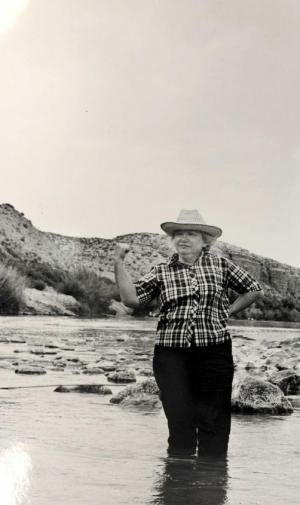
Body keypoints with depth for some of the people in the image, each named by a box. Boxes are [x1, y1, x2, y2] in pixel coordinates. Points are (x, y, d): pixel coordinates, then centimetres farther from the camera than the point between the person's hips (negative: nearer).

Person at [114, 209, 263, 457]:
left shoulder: (220, 265, 8)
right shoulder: (161, 272, 8)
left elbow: (254, 290, 17)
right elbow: (131, 298, -4)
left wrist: (227, 312, 10)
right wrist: (119, 264, -9)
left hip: (214, 352, 0)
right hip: (171, 354, 0)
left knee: (213, 420, 2)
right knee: (179, 419, 1)